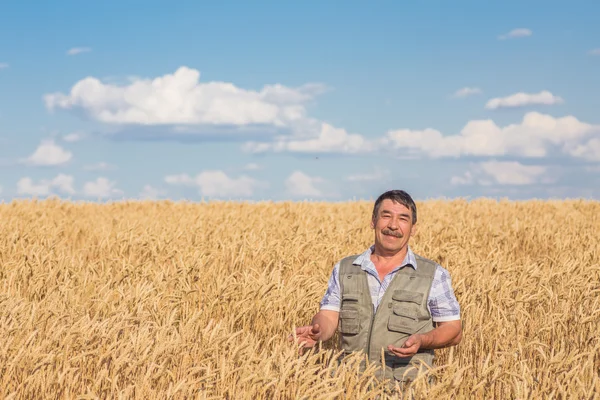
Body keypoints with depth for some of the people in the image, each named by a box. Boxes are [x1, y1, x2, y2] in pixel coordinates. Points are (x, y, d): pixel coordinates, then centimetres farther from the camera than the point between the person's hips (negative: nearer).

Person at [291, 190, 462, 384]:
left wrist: (422, 340, -11)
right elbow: (328, 317, 8)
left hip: (409, 384, -2)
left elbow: (454, 331, 9)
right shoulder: (343, 270, 14)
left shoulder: (434, 275, 7)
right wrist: (317, 331, -16)